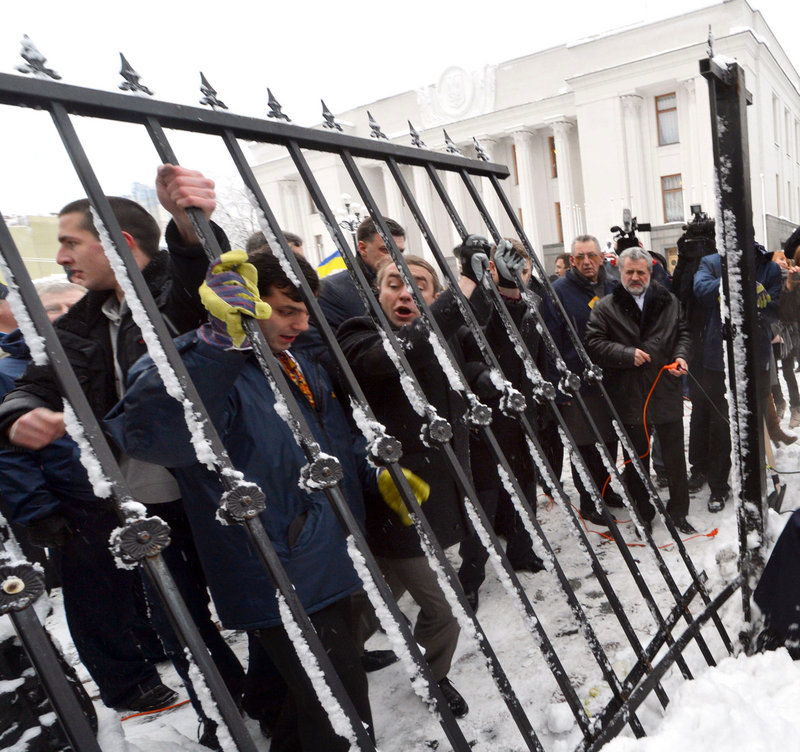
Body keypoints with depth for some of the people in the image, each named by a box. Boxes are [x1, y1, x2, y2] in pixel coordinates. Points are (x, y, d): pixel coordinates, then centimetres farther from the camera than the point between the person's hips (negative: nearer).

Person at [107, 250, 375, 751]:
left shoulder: (301, 366, 10)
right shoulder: (202, 369, -19)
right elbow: (152, 433, -42)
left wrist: (379, 475, 11)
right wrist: (224, 339, -48)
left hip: (334, 572, 9)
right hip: (282, 591, -9)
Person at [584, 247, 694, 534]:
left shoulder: (669, 302, 8)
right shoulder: (605, 307, -2)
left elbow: (683, 332, 16)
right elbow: (593, 343, -8)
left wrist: (681, 355, -3)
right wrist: (628, 354, -18)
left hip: (667, 392, 3)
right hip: (629, 397, -2)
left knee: (675, 457, 13)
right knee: (637, 459, 11)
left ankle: (678, 512, 30)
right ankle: (643, 514, 27)